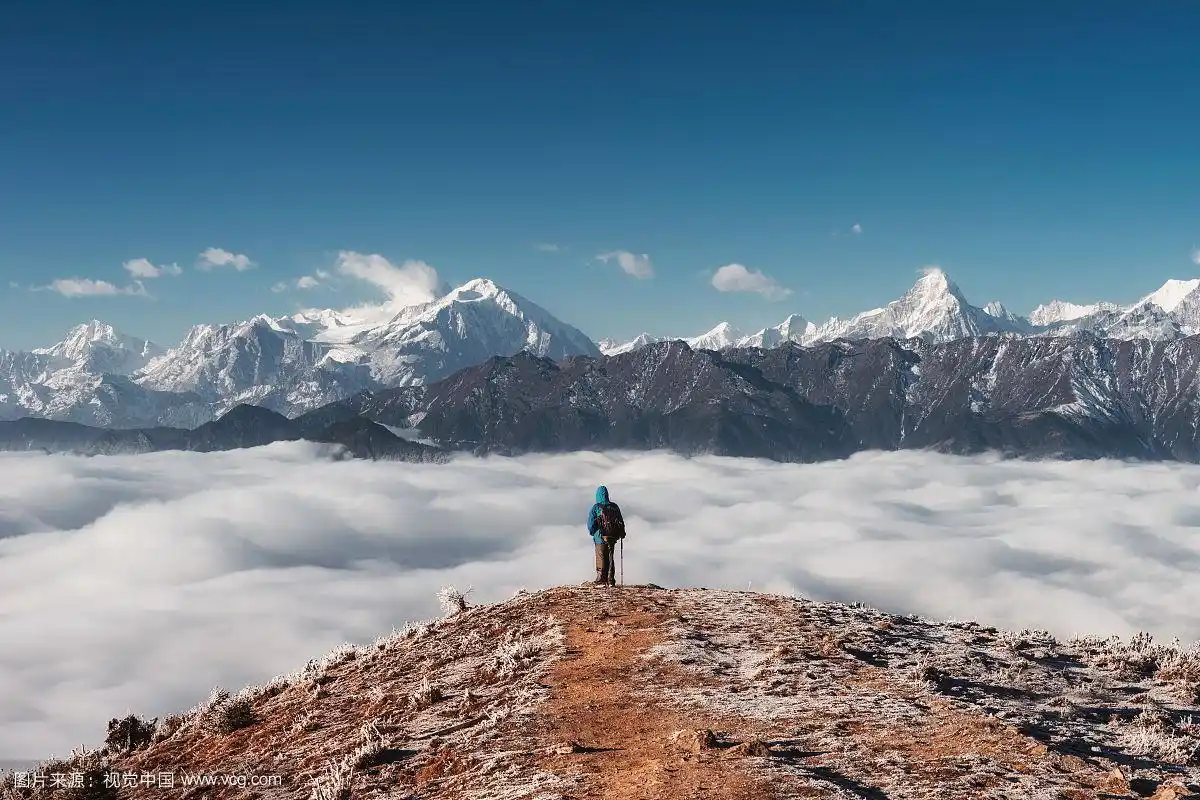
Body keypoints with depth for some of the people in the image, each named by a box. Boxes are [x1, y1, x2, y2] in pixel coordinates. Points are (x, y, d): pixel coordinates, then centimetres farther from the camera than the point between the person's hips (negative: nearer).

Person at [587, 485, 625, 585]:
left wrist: (592, 532, 9)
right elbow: (621, 522, 6)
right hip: (612, 537, 4)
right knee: (610, 559, 13)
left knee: (601, 559, 4)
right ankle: (611, 581, 13)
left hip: (600, 538, -4)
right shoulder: (614, 507, 2)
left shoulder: (596, 507, -10)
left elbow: (591, 524, -10)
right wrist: (621, 534, 19)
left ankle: (602, 581, 2)